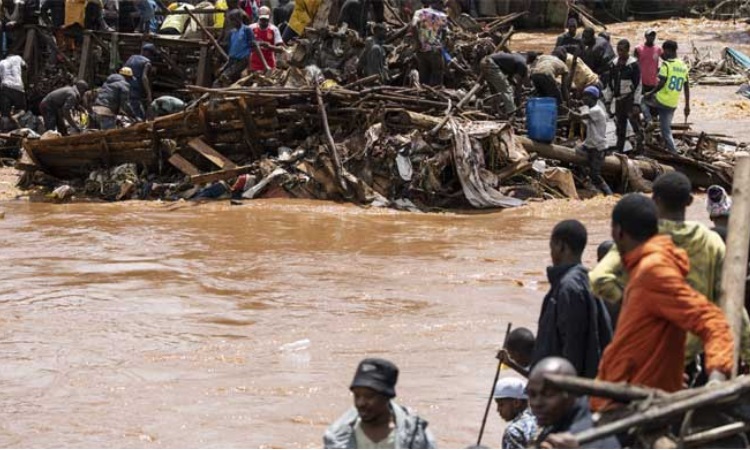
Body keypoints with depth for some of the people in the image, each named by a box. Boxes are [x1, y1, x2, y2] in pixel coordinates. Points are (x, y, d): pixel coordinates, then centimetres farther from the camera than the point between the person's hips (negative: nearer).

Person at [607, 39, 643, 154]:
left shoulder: (633, 64, -9)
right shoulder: (614, 64, 8)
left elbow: (638, 85, -10)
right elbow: (610, 84, 15)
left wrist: (636, 104, -15)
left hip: (630, 99, -6)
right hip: (619, 99, 6)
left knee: (635, 122, -12)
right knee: (620, 126, 11)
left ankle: (640, 146, -10)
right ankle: (618, 150, 17)